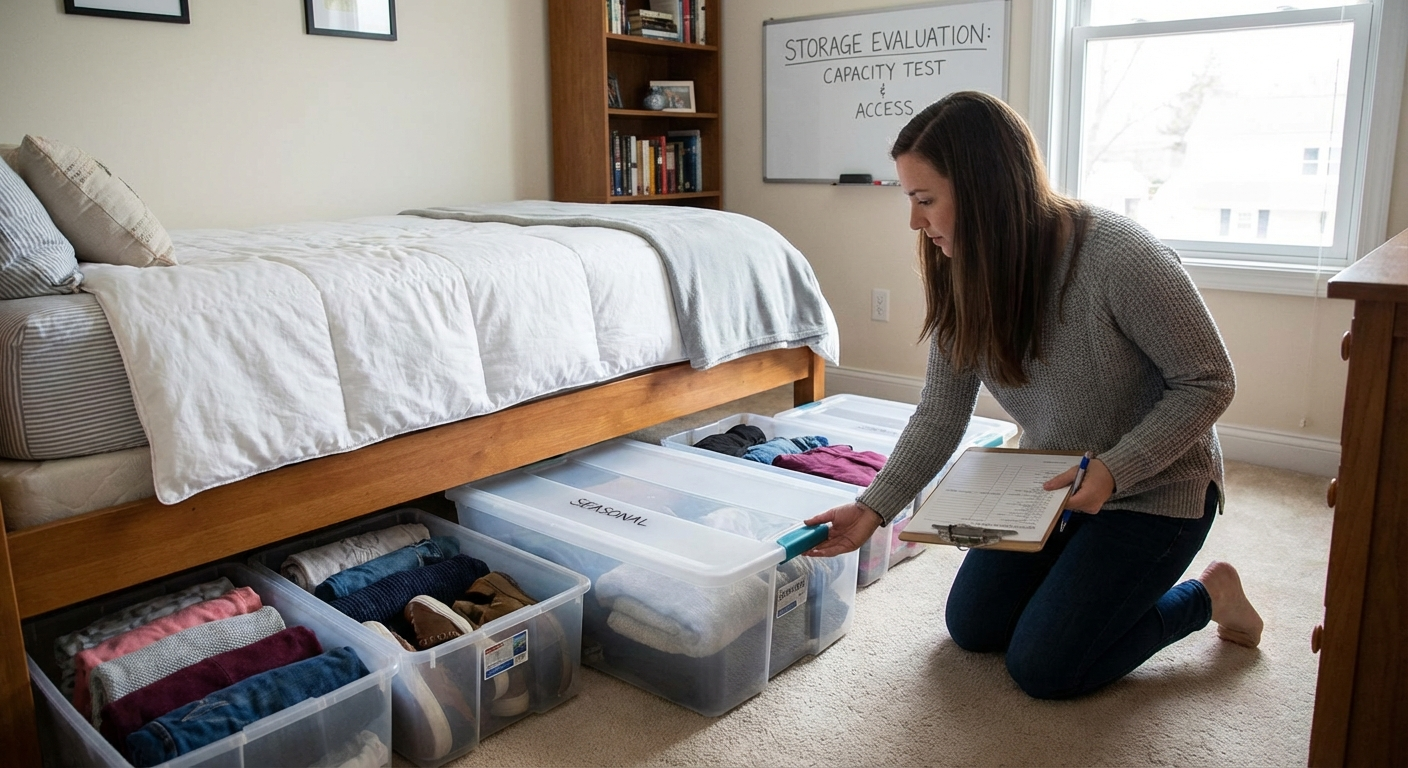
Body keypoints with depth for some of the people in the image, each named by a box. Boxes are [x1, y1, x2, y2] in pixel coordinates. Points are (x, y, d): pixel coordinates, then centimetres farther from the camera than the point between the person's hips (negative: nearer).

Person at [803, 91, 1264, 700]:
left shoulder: (1120, 257, -31)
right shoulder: (959, 277, -12)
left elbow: (1209, 383, -20)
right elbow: (940, 414, -7)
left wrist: (1115, 469, -32)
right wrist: (874, 509, -15)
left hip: (1154, 487, -6)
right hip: (1052, 486, 6)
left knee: (1042, 668, -7)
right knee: (972, 625, 9)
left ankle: (1207, 595, 15)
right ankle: (1090, 569, 30)